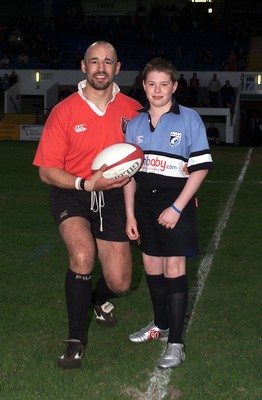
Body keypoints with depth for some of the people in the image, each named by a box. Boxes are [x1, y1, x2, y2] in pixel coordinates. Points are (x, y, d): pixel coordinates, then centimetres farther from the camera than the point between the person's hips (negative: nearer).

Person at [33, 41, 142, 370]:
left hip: (111, 197, 3)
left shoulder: (132, 109, -6)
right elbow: (46, 171, -11)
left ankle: (99, 299, 43)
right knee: (83, 254, -31)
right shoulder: (64, 111, -12)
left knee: (119, 283, 1)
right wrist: (88, 183, -25)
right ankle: (76, 339, -9)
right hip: (70, 194, -2)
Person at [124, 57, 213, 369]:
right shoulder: (135, 124, 7)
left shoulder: (189, 119, -7)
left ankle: (175, 344, 2)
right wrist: (130, 214, 7)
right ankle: (160, 325, 33)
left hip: (175, 204, -5)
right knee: (152, 267, 13)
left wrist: (177, 207, -14)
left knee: (174, 269, -5)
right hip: (144, 202, 5)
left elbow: (200, 167, -9)